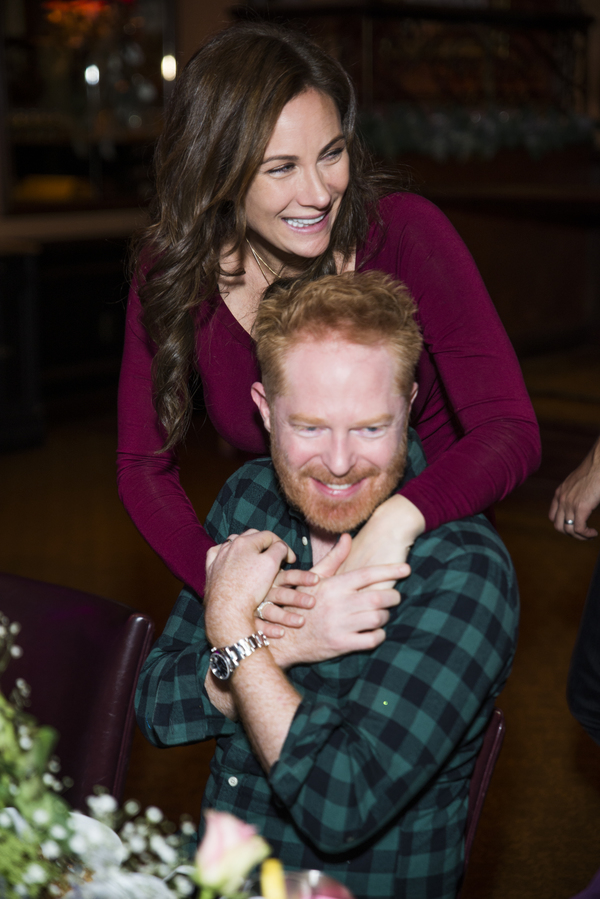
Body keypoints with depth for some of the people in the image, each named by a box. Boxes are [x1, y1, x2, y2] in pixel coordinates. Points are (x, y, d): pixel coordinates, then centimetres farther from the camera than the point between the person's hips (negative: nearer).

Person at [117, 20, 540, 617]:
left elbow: (510, 431, -24)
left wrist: (399, 518, -43)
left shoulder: (406, 233, -21)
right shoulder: (171, 272, -13)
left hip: (430, 538, -2)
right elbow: (143, 465, -8)